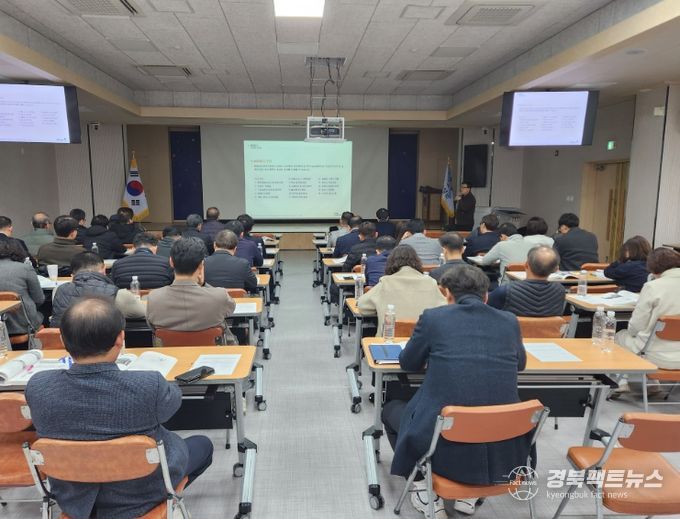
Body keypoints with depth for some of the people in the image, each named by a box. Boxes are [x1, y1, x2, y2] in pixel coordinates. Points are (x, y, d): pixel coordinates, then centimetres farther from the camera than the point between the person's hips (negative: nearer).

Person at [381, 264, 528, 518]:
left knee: (391, 409, 26)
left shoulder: (433, 317, -4)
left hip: (446, 445, -3)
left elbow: (408, 363, 12)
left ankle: (426, 493, 19)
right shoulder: (509, 321, 4)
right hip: (503, 451, 3)